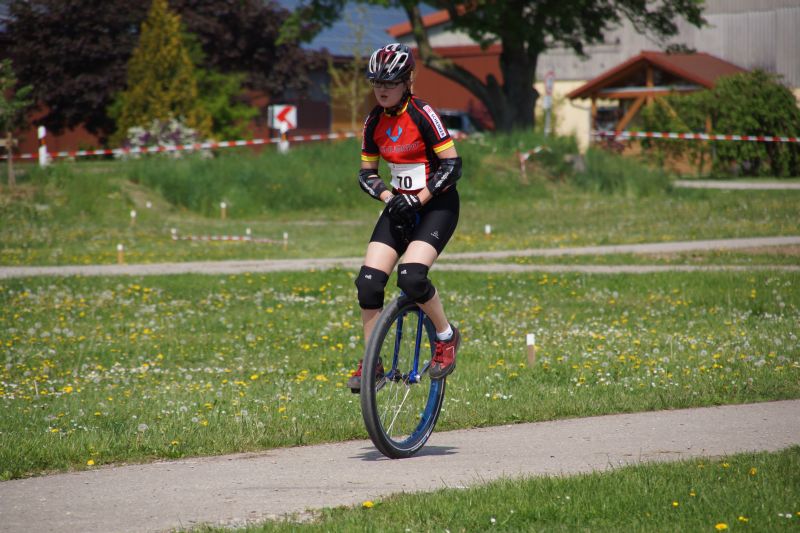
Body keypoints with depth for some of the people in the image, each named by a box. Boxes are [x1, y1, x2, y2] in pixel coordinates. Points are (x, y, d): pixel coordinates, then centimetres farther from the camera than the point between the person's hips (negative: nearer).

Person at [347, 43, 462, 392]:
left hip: (437, 205, -6)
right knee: (368, 282, -10)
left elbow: (452, 166, -17)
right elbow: (366, 172, 10)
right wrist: (388, 197, -10)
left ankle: (446, 337, -1)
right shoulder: (374, 122, 3)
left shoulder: (423, 115, -15)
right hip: (401, 206, 6)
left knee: (411, 277, -27)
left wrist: (418, 199, -22)